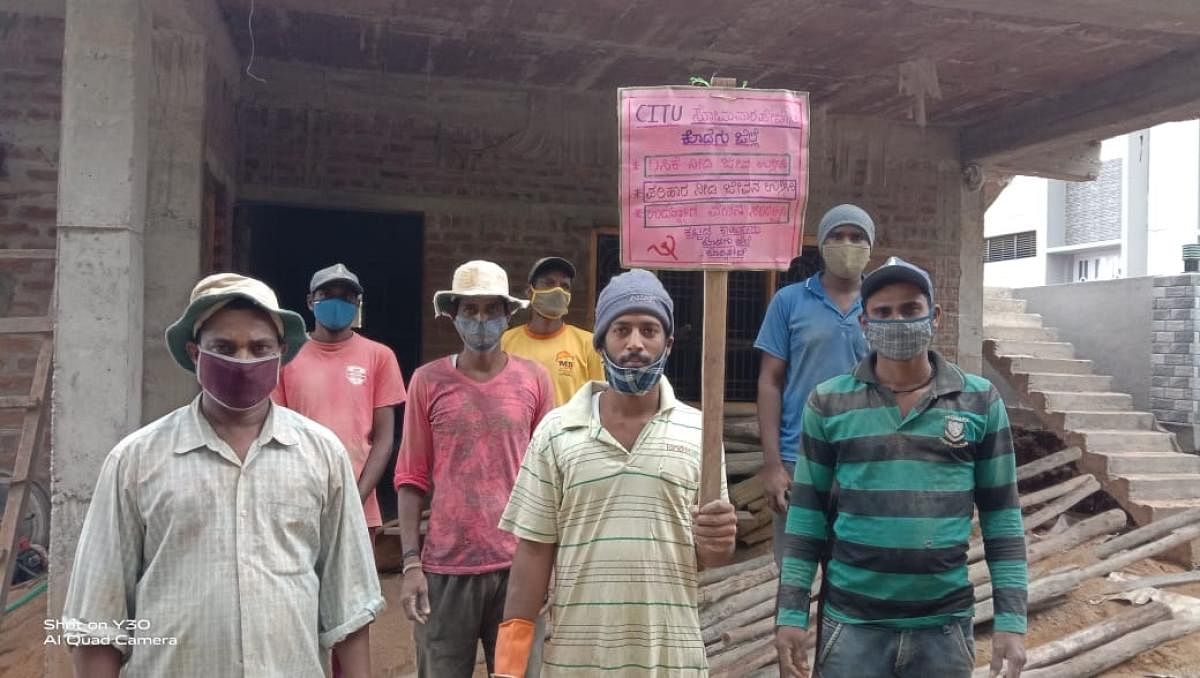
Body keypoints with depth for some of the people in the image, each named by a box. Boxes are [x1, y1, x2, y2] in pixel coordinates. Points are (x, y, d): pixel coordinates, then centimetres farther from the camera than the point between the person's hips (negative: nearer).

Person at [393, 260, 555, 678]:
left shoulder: (534, 380, 1)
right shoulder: (428, 381, -1)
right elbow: (412, 479, 2)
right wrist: (411, 563, -4)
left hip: (517, 565, 1)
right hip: (445, 566, 0)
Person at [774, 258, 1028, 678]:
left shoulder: (980, 401, 0)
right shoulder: (829, 403, -2)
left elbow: (1002, 516, 3)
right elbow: (808, 514, 1)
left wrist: (1011, 619, 0)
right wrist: (792, 613, -2)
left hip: (945, 626, 1)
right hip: (851, 624, -1)